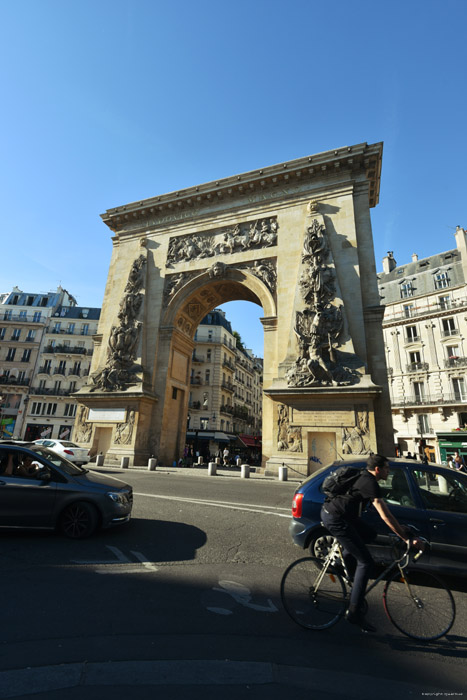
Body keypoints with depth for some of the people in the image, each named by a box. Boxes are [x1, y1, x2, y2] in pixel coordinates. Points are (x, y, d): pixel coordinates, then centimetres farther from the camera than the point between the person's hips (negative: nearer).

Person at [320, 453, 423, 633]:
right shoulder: (369, 483, -15)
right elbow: (384, 515, -18)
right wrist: (407, 539, -13)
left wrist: (400, 527, 25)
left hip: (330, 512, 10)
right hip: (335, 519, -10)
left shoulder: (365, 478, 14)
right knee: (366, 562, -3)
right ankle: (354, 613, 3)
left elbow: (383, 509, 23)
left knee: (370, 534, 23)